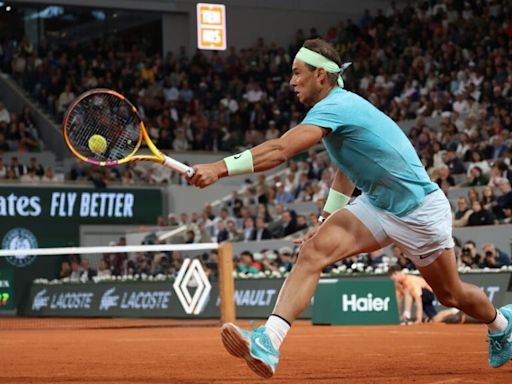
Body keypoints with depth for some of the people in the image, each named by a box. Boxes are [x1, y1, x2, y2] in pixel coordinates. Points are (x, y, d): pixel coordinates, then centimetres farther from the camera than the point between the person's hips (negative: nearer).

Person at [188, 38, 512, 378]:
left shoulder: (335, 106, -26)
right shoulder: (338, 105, 2)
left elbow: (280, 150, -38)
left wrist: (221, 168, -44)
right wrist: (327, 217, 12)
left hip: (420, 210, -8)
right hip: (375, 207, 8)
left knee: (451, 295, 11)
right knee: (313, 251, -18)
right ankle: (270, 341, -30)